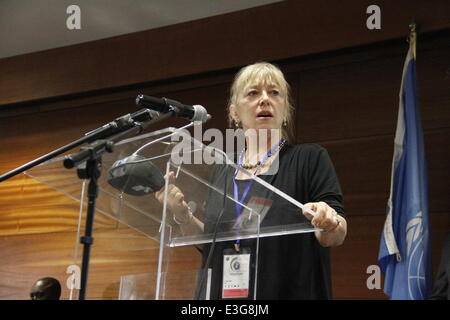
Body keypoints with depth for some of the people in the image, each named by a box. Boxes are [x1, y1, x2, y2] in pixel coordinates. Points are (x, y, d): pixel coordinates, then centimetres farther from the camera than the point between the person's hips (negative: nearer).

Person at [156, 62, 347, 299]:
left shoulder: (310, 158, -4)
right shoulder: (223, 170, 8)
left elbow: (336, 237, -12)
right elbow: (211, 240, 13)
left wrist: (329, 223, -33)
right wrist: (183, 215, -3)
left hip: (290, 292, -4)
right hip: (222, 293, 4)